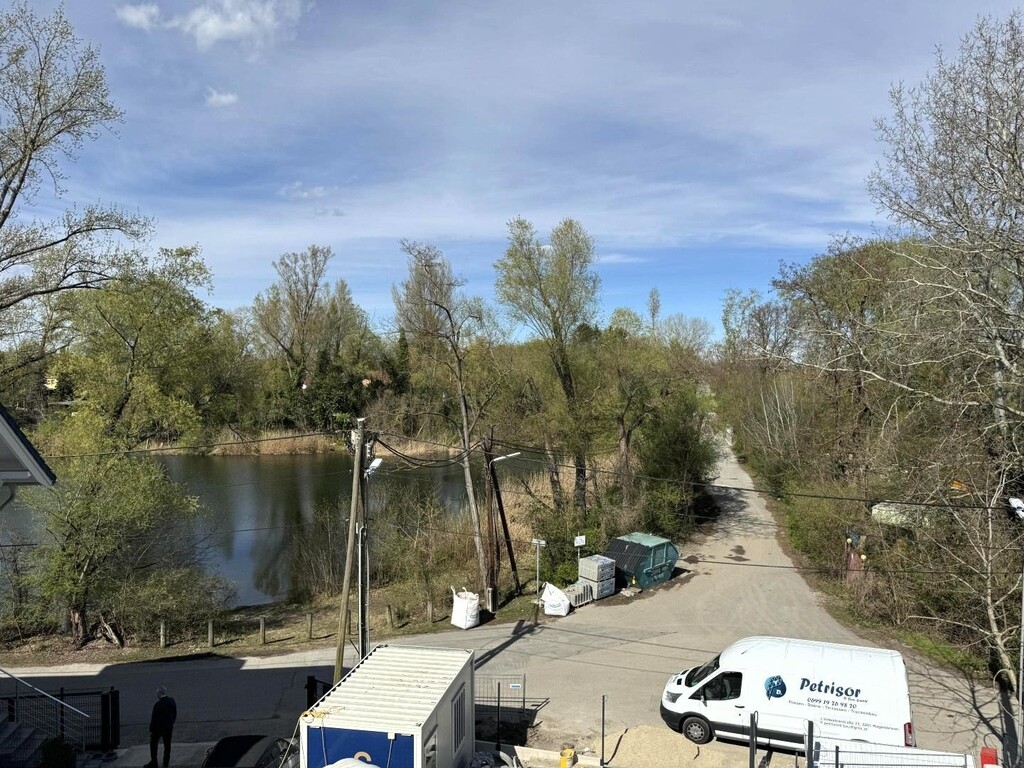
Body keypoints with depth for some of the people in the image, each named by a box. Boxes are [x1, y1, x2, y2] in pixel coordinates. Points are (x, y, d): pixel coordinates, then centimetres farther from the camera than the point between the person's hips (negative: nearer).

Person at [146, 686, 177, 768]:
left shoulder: (158, 704, -23)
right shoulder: (172, 701, -4)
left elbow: (154, 719, -17)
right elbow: (175, 714, 6)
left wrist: (151, 730, -7)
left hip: (158, 727, -5)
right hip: (169, 727, 5)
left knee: (153, 744, 12)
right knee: (167, 745, 14)